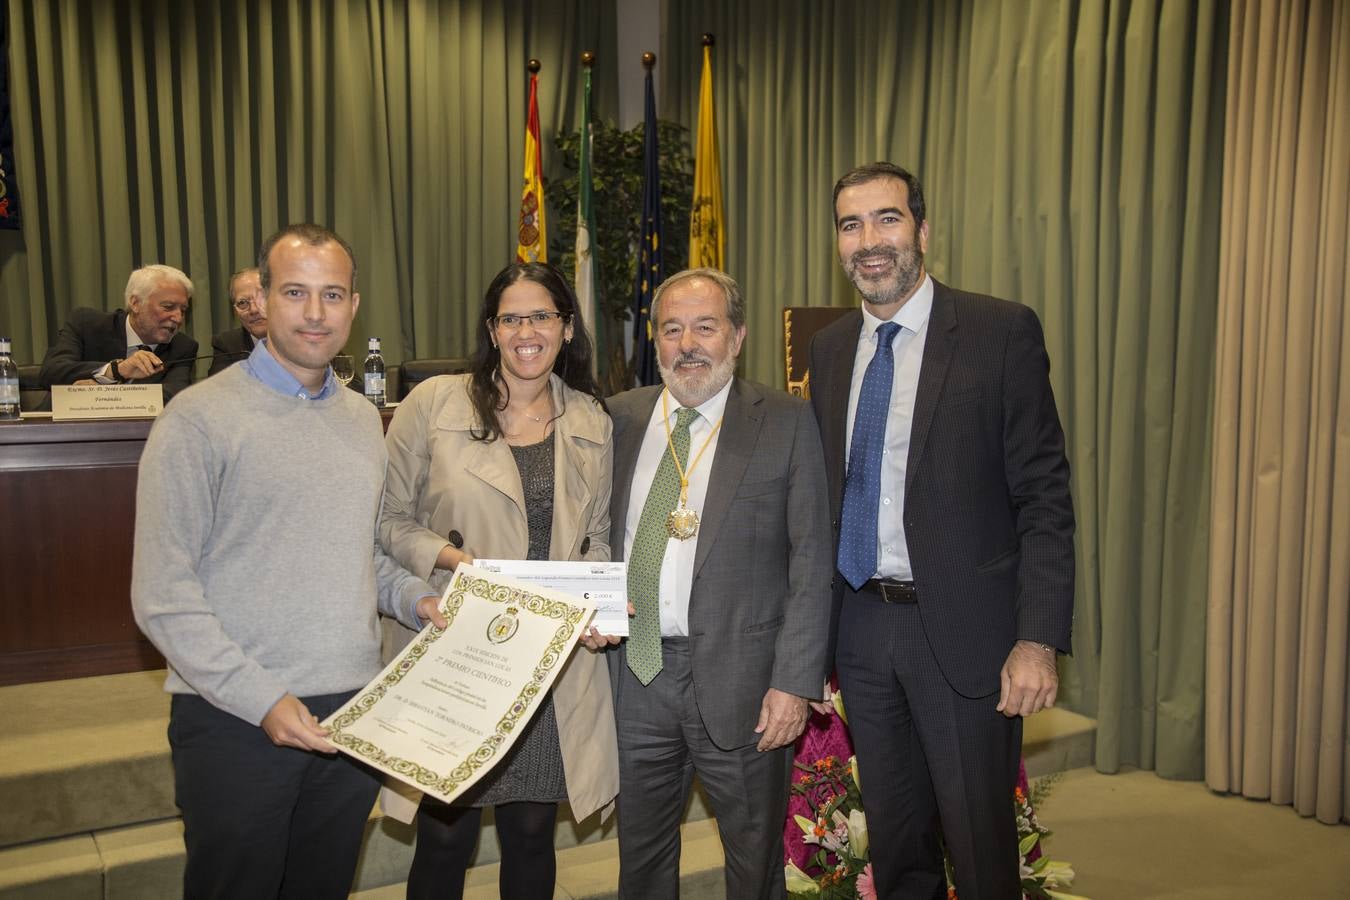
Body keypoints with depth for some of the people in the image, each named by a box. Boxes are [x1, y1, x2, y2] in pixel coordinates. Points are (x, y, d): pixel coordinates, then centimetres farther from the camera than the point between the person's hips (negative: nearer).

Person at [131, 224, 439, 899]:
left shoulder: (363, 418, 10)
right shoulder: (200, 418, -10)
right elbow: (162, 595, -13)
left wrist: (415, 599, 1)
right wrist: (260, 698, -18)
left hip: (354, 713, 5)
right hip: (235, 719, -5)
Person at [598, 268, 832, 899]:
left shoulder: (787, 423, -5)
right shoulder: (621, 417, 7)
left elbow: (811, 562, -7)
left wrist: (795, 681, -12)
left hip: (738, 680, -3)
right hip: (633, 674, 3)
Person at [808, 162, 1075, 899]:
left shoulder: (1002, 332, -9)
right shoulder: (829, 347, 7)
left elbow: (1044, 498, -10)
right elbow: (828, 495, 10)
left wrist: (1038, 638, -17)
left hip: (964, 630, -4)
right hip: (861, 626, 5)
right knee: (894, 839, 20)